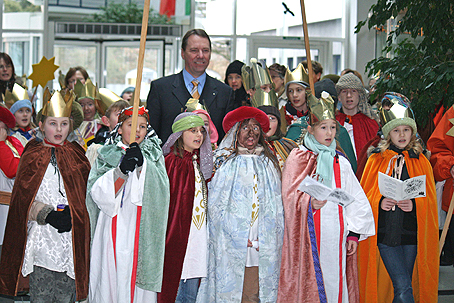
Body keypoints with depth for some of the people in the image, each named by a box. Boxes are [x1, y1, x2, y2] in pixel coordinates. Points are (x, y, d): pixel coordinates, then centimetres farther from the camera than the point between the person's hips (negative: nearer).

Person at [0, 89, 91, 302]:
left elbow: (85, 193, 10)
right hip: (41, 240, -2)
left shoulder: (76, 155, 9)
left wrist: (71, 213, -9)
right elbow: (24, 199, -1)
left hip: (70, 241, 2)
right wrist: (48, 215, -17)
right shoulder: (32, 156, 3)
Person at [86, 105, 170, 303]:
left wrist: (141, 164, -20)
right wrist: (122, 170, -16)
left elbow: (159, 188, -6)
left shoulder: (153, 156, 12)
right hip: (113, 231, 0)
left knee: (139, 282, -3)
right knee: (110, 279, -3)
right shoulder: (106, 155, 10)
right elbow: (98, 194, -4)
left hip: (142, 233, 0)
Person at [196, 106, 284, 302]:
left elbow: (276, 205, 15)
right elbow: (215, 205, 2)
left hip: (263, 242, 2)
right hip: (230, 241, -2)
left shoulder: (269, 164, 15)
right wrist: (236, 235, -6)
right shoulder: (224, 163, 6)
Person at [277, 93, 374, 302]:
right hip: (309, 235, -3)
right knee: (309, 285, -7)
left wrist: (354, 233, 5)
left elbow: (356, 199, 13)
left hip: (336, 234, 3)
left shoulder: (340, 162, 15)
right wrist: (311, 203, -25)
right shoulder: (299, 158, 3)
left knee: (336, 283, 1)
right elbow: (291, 197, -6)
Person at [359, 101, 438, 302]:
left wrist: (414, 205, -13)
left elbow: (429, 199, 8)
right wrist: (379, 203, -13)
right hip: (384, 231, -2)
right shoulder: (377, 160, 7)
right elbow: (365, 194, 8)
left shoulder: (421, 162, 9)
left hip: (411, 233, 2)